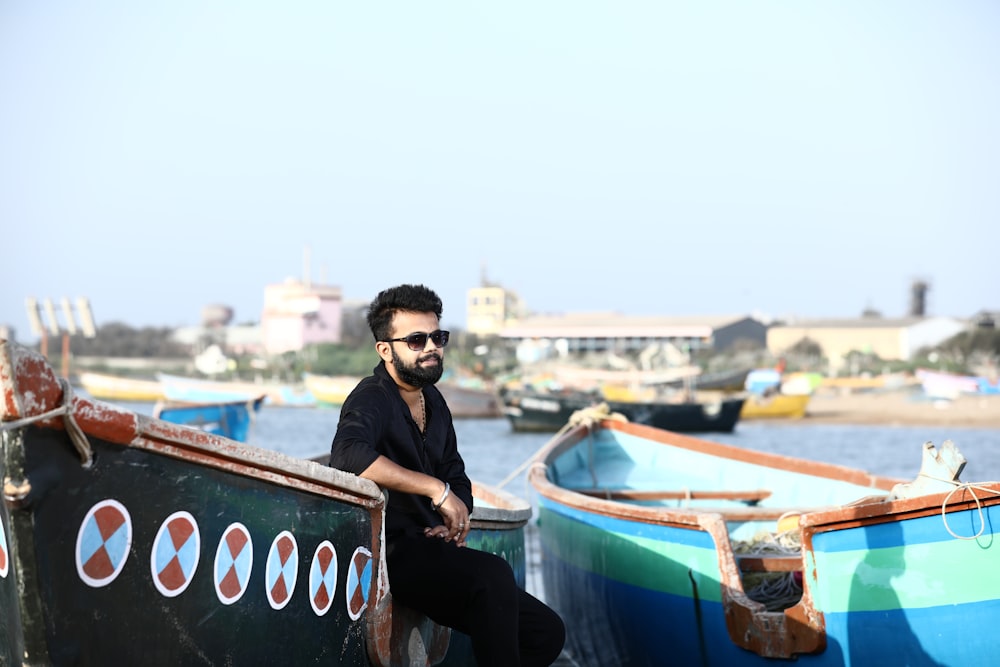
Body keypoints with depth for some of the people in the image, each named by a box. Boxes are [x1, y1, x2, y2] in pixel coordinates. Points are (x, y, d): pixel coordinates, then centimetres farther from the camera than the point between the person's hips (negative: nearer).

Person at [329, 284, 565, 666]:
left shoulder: (433, 401, 15)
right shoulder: (373, 399, -11)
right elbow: (348, 454, -33)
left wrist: (455, 519, 0)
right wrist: (435, 488, -28)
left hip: (428, 549, 9)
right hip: (391, 555, -9)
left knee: (546, 632, 3)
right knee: (492, 573, -34)